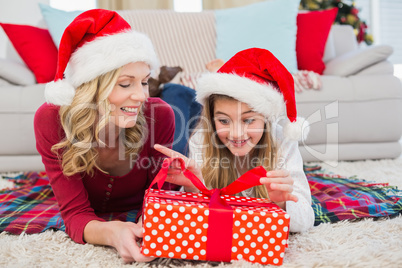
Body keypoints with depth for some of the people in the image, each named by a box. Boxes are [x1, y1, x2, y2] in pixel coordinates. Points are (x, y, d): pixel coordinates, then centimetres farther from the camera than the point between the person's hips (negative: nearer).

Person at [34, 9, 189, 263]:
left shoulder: (159, 116, -30)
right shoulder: (51, 120, -30)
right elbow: (76, 213, -29)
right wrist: (110, 232, -53)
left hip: (137, 217, -1)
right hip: (93, 221, 2)